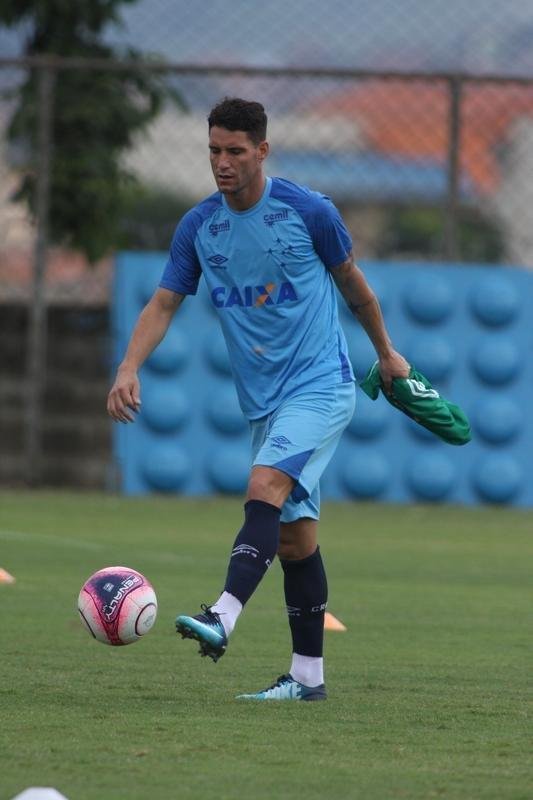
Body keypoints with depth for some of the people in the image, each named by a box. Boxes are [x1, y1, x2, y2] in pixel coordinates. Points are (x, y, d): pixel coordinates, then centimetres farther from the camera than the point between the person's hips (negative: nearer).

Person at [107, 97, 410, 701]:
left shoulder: (308, 211, -7)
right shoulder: (197, 227, 4)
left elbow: (351, 282, 8)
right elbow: (163, 304, 2)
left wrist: (386, 352, 20)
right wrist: (129, 369, -15)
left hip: (320, 385, -5)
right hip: (261, 400, 5)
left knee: (266, 488, -27)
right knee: (294, 533, 7)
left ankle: (223, 617, -41)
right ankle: (307, 675, 12)